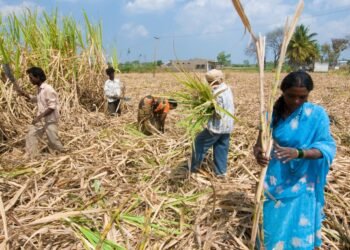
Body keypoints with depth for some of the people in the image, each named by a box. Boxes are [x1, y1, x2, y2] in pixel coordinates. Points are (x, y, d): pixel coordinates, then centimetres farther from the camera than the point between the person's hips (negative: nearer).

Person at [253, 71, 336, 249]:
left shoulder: (317, 114, -12)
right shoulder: (273, 114, -7)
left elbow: (327, 147, -16)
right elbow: (260, 143, -6)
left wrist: (298, 153, -34)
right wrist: (257, 153, -31)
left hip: (301, 181, -2)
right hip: (275, 179, 2)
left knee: (300, 227, 8)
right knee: (272, 221, 16)